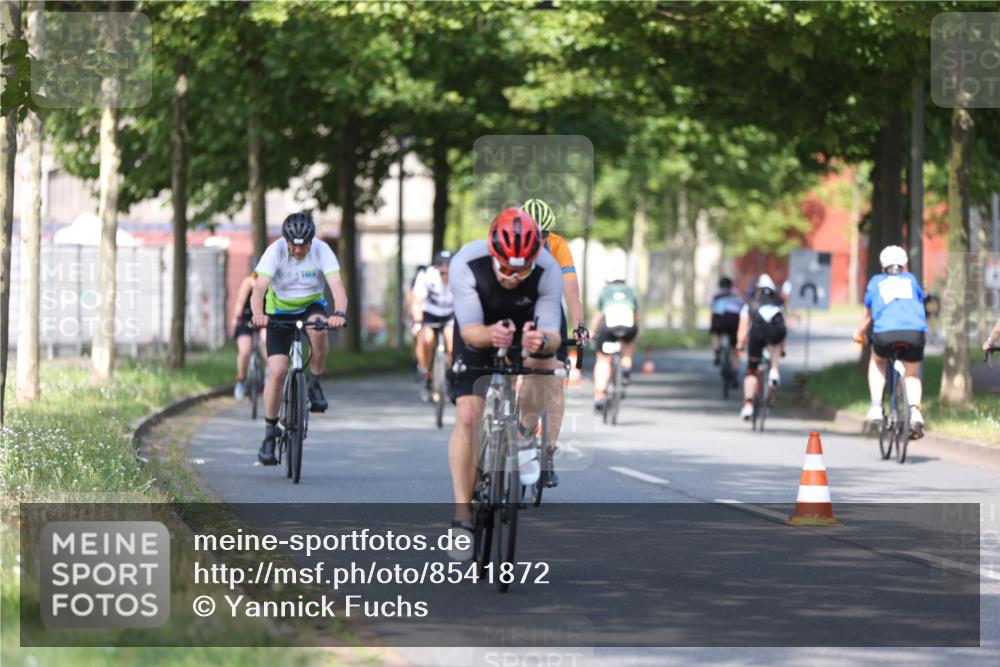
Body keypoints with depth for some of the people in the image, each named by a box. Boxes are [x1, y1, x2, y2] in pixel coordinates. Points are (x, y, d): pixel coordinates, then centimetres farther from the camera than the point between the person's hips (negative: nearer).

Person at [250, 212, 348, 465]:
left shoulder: (322, 251, -22)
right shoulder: (275, 251, -23)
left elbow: (337, 285, -32)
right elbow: (259, 288, -34)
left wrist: (340, 313, -53)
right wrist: (258, 314, -55)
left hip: (311, 306, 0)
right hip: (280, 312, 0)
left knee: (318, 328, -36)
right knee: (277, 371, -14)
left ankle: (315, 383, -13)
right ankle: (269, 433, 0)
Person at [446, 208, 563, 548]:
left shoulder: (548, 271, -32)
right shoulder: (466, 264, -34)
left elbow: (553, 334, -33)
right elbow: (469, 330, -35)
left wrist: (543, 340, -58)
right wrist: (491, 335, -58)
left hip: (527, 328, 1)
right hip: (479, 333, -1)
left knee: (542, 358, -32)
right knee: (467, 416, -15)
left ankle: (524, 434, -5)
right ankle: (462, 510, -9)